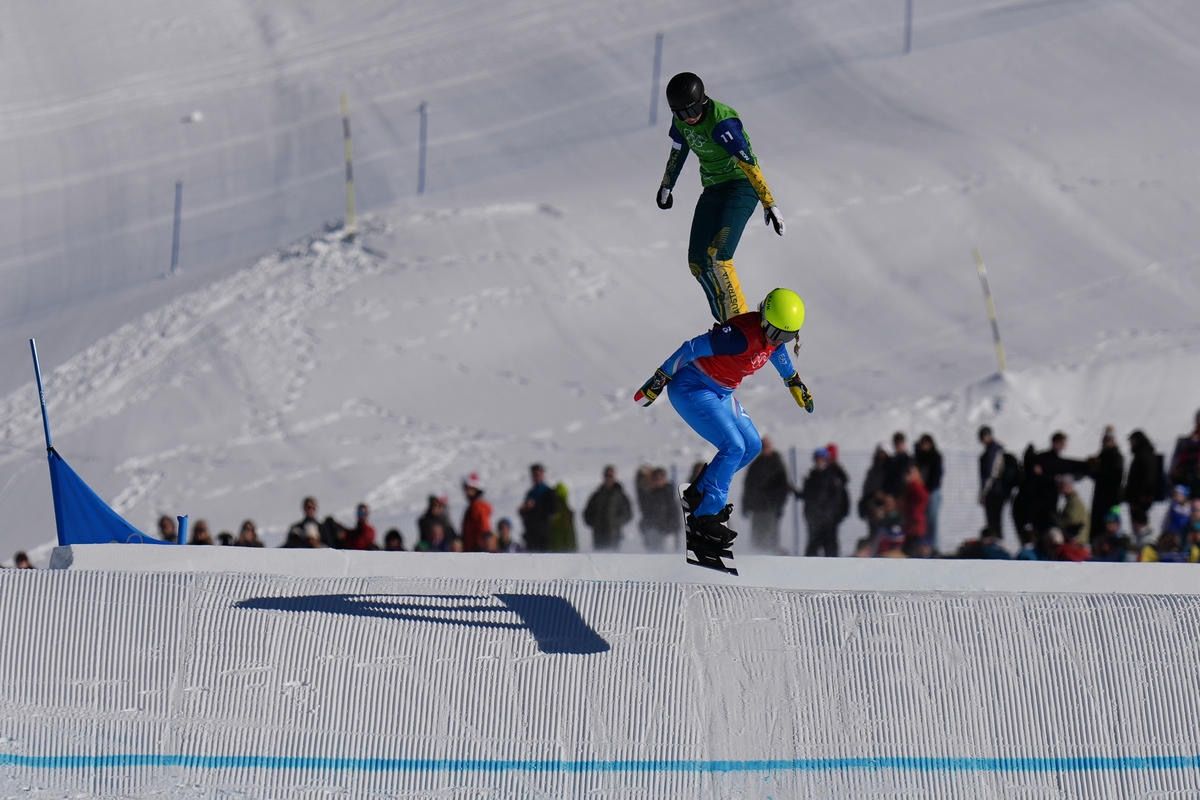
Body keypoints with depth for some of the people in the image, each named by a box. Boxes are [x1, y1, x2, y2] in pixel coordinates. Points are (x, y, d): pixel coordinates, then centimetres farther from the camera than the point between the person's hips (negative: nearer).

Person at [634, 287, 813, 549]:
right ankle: (703, 520, -19)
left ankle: (698, 494, 23)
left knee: (752, 446, 11)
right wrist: (658, 380, -22)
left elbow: (777, 350, 22)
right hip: (691, 389, -10)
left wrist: (794, 382, 33)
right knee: (733, 447, -20)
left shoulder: (771, 332, -5)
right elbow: (691, 348, -28)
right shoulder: (742, 335, -32)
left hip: (720, 394, 10)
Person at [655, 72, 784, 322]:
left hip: (741, 186, -9)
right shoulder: (681, 120, -1)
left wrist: (769, 204, -33)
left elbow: (749, 164, -29)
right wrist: (666, 187, 33)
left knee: (717, 256, -25)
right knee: (698, 262, 4)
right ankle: (726, 323, 13)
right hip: (713, 189, 9)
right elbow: (678, 151, 20)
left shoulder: (721, 123, -26)